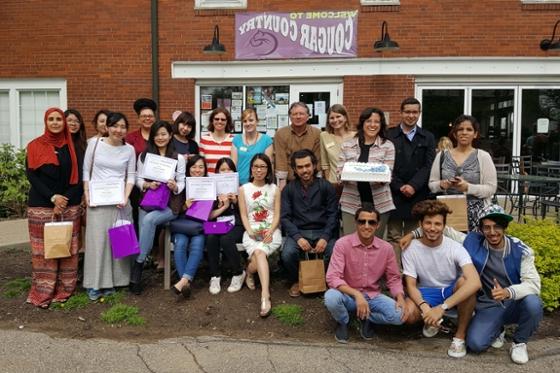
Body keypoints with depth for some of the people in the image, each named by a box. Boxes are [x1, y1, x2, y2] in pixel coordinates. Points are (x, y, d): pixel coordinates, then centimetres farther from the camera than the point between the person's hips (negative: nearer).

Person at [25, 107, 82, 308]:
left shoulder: (72, 147, 8)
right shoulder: (35, 146, 4)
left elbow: (78, 177, 3)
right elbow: (31, 175, -3)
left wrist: (65, 200, -9)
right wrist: (52, 197, -14)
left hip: (69, 205, 2)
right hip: (41, 205, -1)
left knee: (67, 248, 3)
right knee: (44, 249, 0)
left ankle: (65, 289, 12)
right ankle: (43, 292, 7)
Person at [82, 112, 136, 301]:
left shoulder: (129, 149, 4)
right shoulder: (95, 144, 1)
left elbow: (131, 176, 6)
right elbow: (86, 171, 4)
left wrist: (125, 197, -7)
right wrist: (87, 194, -4)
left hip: (119, 200, 2)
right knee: (97, 239, -1)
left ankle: (113, 280, 14)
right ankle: (95, 283, 6)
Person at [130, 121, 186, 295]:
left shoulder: (178, 158, 5)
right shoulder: (144, 156, 10)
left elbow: (182, 183, 3)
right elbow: (138, 179, 9)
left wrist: (175, 186, -19)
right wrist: (147, 184, -12)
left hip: (170, 204, -2)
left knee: (149, 220, -31)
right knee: (146, 224, -21)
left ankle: (138, 264, -20)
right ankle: (137, 278, -12)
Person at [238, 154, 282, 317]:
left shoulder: (274, 189, 10)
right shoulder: (243, 189, 11)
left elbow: (277, 215, 4)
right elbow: (244, 215, 5)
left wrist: (270, 231, -14)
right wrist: (250, 231, -12)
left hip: (271, 231, 0)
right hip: (252, 232, 0)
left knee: (259, 252, -33)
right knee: (259, 253, -32)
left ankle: (249, 271, -10)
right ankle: (265, 296, -28)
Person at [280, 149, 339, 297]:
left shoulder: (326, 187, 4)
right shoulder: (288, 189, 6)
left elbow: (333, 215, 1)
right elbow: (285, 217, 0)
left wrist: (325, 237, -14)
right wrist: (298, 237, -16)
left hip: (323, 231, 0)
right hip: (298, 232, 0)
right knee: (288, 254, -30)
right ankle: (295, 281, 4)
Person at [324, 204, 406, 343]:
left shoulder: (386, 248, -6)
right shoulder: (342, 244, -16)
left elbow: (394, 278, 3)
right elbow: (332, 277, -21)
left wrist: (400, 299, -18)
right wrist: (357, 295, -34)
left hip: (373, 296, 2)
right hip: (349, 295, -2)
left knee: (399, 315, -25)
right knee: (331, 297, -35)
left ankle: (366, 318, 7)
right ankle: (343, 322, 1)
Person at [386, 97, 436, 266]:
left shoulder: (428, 138, 12)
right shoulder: (389, 135, 6)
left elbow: (428, 166, 2)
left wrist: (413, 185, -12)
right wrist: (399, 187, -11)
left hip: (417, 196, 2)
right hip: (394, 195, -1)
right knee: (393, 237, 0)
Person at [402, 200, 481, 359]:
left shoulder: (455, 248, -22)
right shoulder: (411, 249, -15)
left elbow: (475, 282, -36)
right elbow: (411, 285, -12)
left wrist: (442, 307, -44)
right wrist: (424, 307, -35)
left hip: (452, 292, -1)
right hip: (426, 293, 1)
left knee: (465, 281, -36)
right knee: (408, 314, -31)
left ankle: (460, 336, -14)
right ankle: (433, 320, 7)